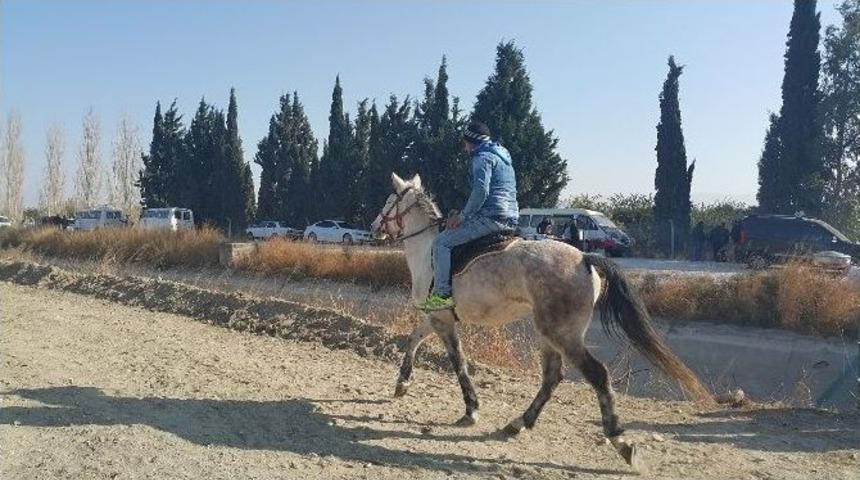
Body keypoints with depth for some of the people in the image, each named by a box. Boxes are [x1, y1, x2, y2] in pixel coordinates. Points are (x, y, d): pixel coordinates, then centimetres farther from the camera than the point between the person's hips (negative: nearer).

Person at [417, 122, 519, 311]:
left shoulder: (482, 157, -6)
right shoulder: (503, 158, 25)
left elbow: (481, 191, -20)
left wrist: (463, 215, -11)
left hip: (491, 217, -11)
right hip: (511, 219, 11)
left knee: (441, 242, -10)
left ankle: (442, 294, -17)